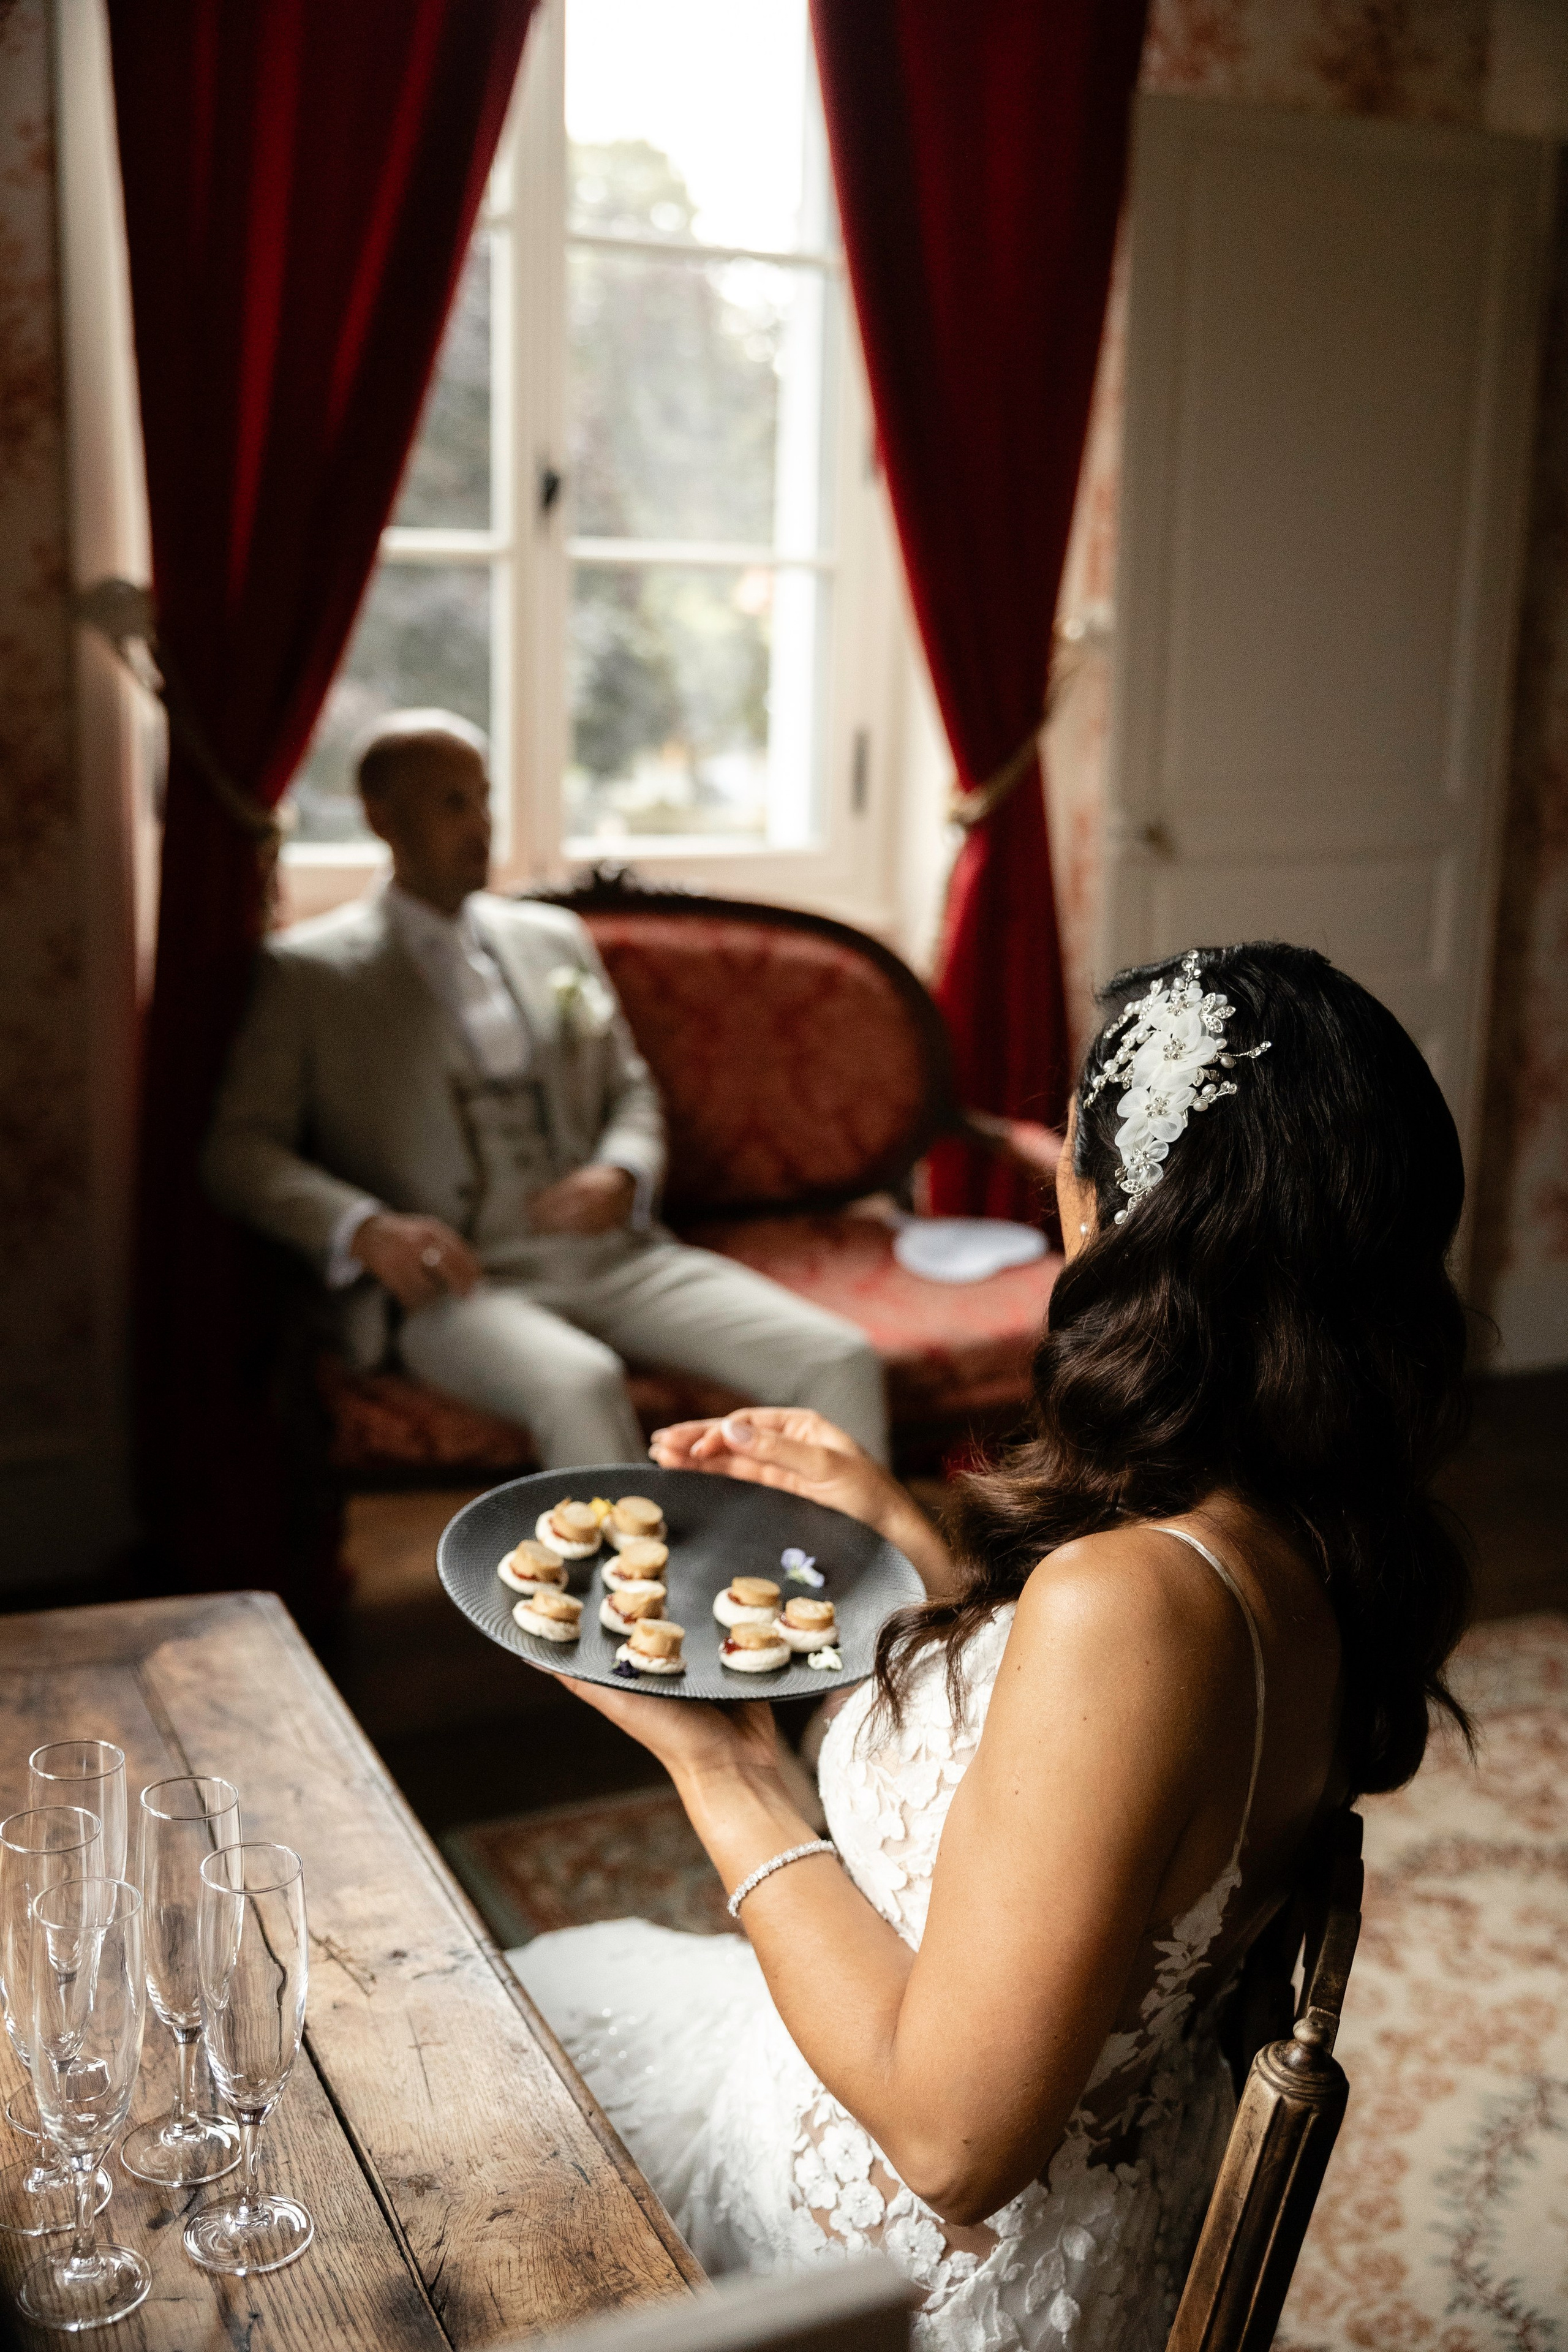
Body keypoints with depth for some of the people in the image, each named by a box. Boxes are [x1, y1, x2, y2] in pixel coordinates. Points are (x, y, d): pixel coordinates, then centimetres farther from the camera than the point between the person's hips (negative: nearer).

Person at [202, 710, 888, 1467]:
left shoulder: (556, 938, 21)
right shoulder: (306, 971, 7)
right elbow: (237, 1147, 1)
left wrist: (623, 1176, 0)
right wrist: (365, 1229, -18)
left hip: (609, 1257, 5)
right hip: (449, 1283, -4)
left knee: (842, 1362, -18)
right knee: (581, 1386, -39)